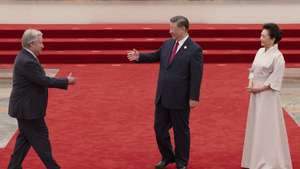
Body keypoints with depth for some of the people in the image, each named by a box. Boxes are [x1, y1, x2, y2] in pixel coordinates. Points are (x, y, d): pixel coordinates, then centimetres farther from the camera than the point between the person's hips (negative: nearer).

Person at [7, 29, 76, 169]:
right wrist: (67, 81, -16)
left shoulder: (25, 57, 8)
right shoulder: (27, 61, -25)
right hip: (27, 108, -10)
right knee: (41, 137, 1)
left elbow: (40, 80, 12)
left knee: (25, 137, 16)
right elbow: (43, 80, -25)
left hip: (25, 106, 10)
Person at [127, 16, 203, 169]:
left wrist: (194, 98, -17)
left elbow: (196, 76, -15)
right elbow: (156, 56, 23)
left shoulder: (194, 49, -14)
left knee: (180, 130, 7)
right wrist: (139, 57, 7)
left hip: (180, 99, -6)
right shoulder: (167, 44, 6)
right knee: (159, 127, 13)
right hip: (162, 97, 7)